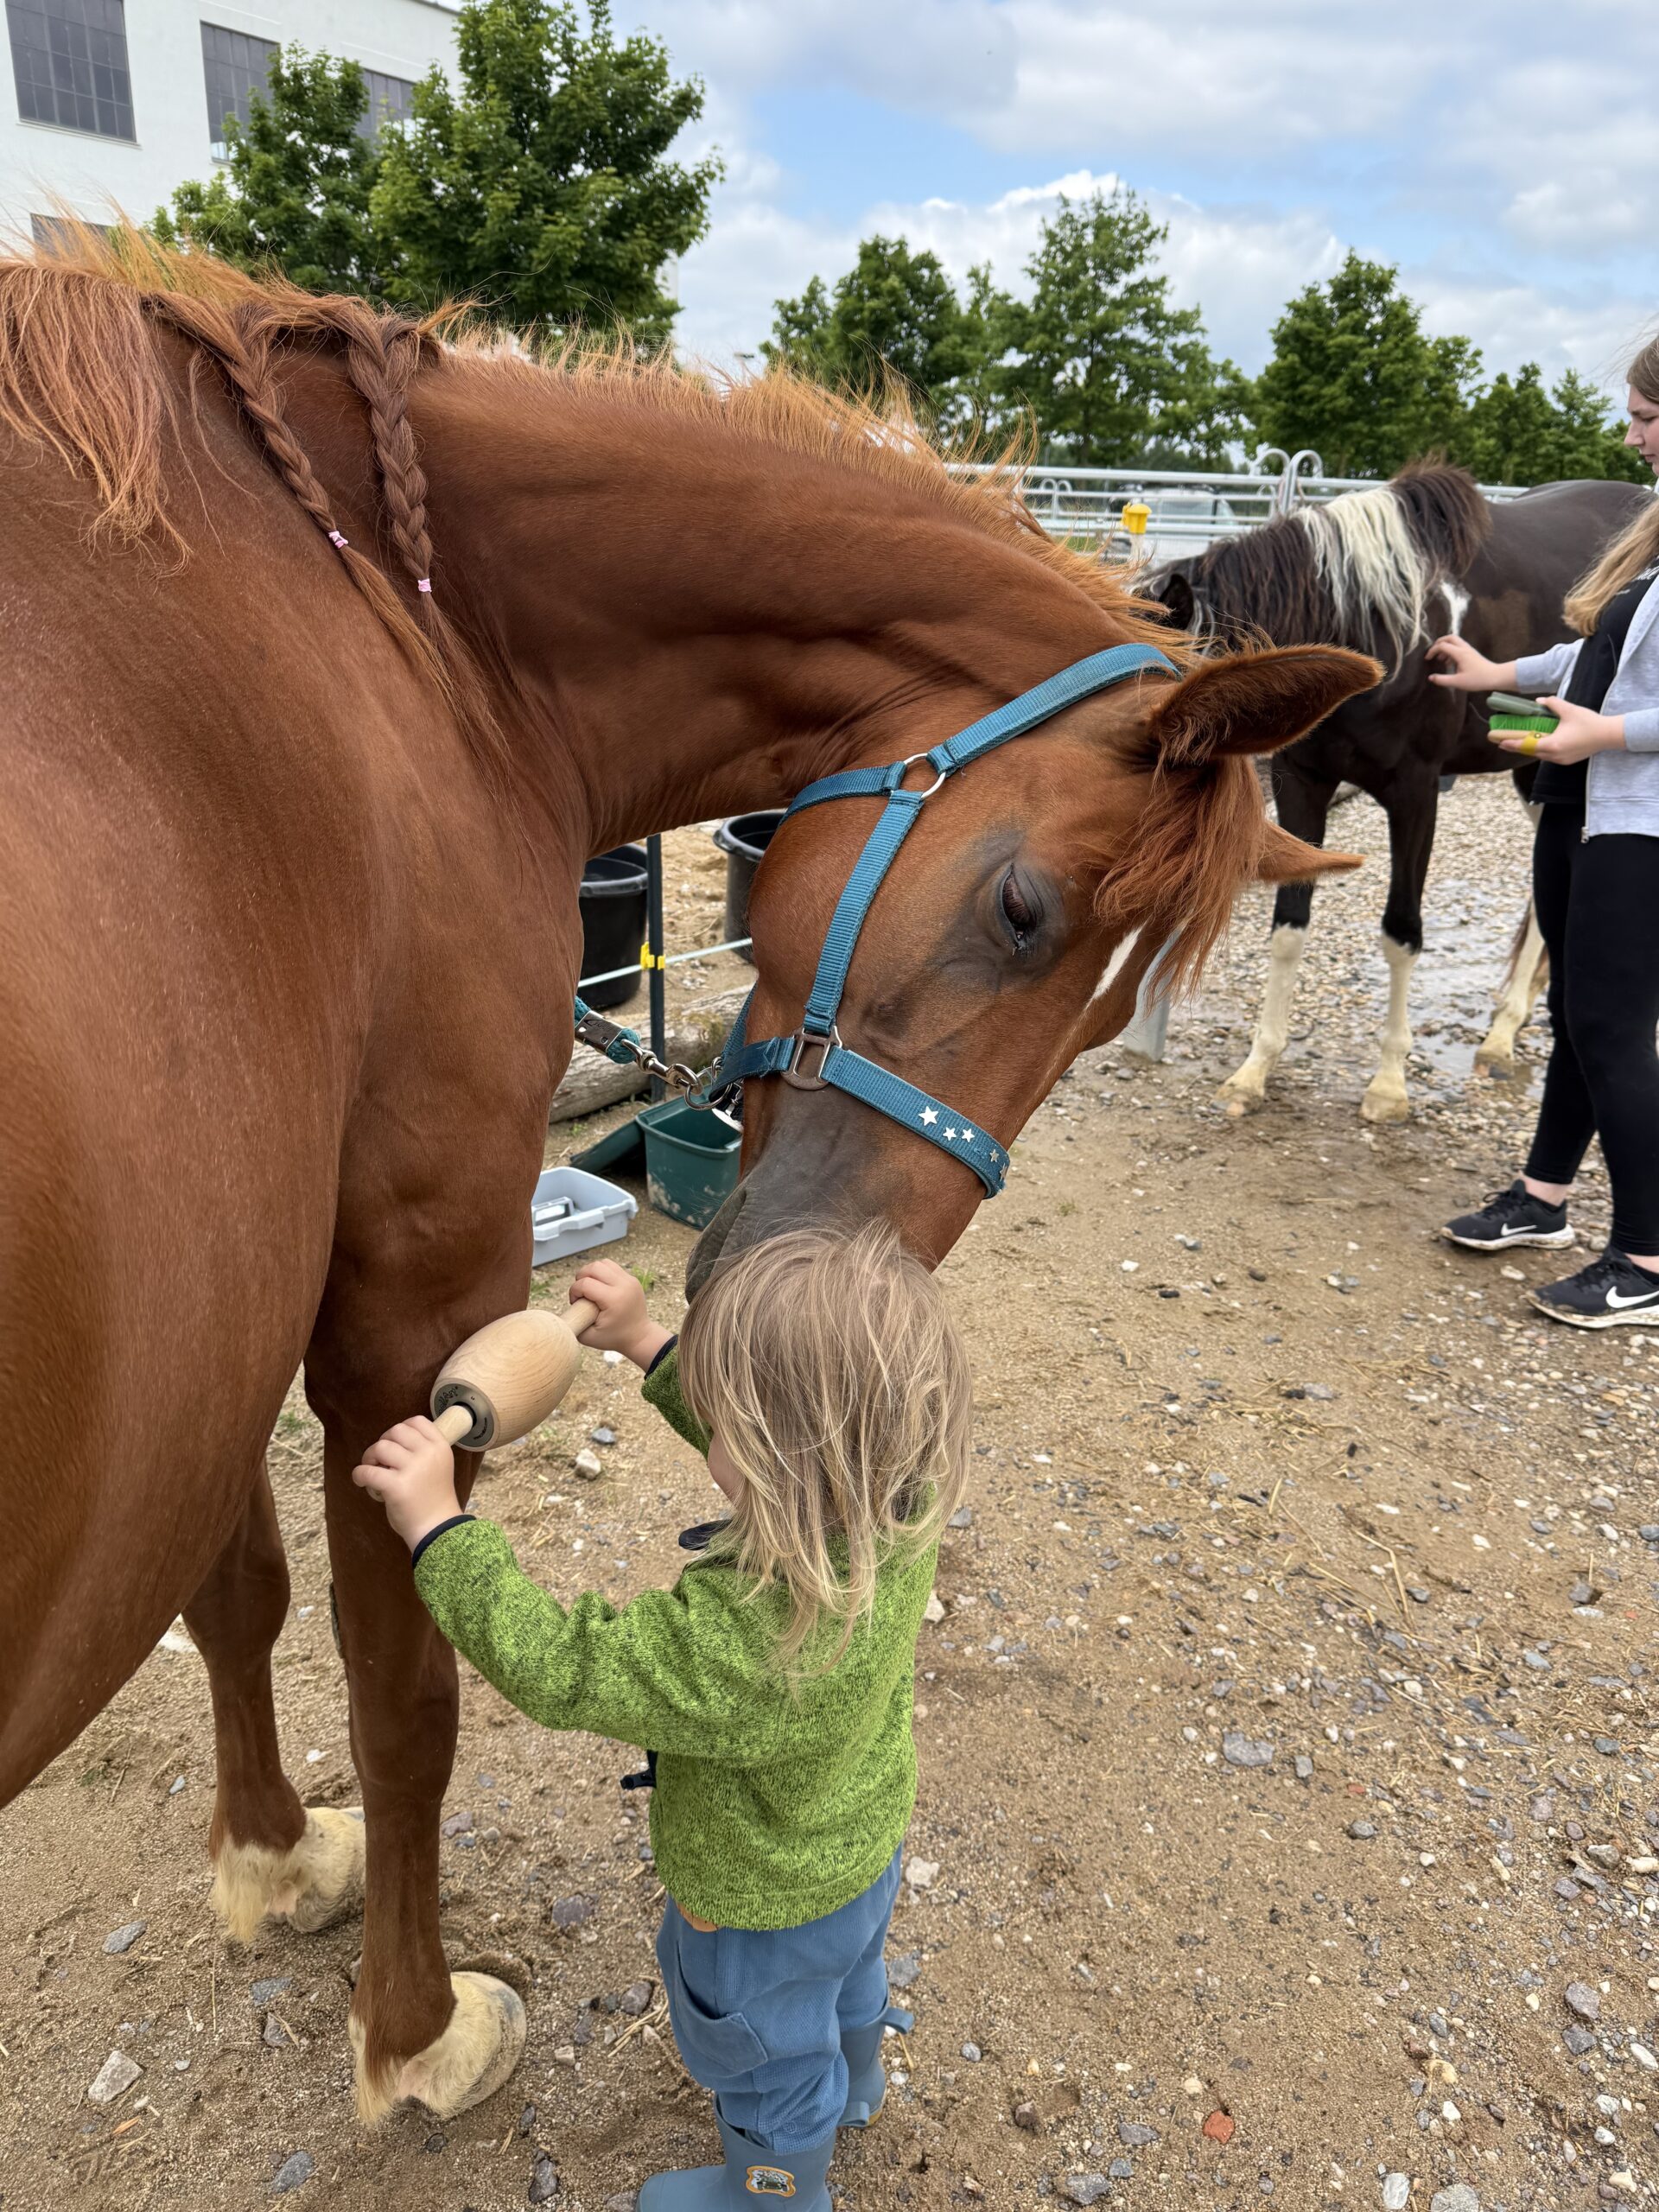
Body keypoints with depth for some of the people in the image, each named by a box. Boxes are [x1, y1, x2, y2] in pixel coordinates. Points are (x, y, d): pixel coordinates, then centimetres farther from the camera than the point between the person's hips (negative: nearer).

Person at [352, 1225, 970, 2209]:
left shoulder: (744, 1642, -50)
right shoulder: (892, 1513, -27)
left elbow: (559, 1667, -40)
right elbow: (764, 1434, -8)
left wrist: (439, 1526, -37)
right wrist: (652, 1343, -6)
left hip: (765, 1906, -7)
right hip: (864, 1847, 7)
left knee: (767, 2065, 28)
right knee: (844, 1979, 39)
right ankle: (853, 2082, 71)